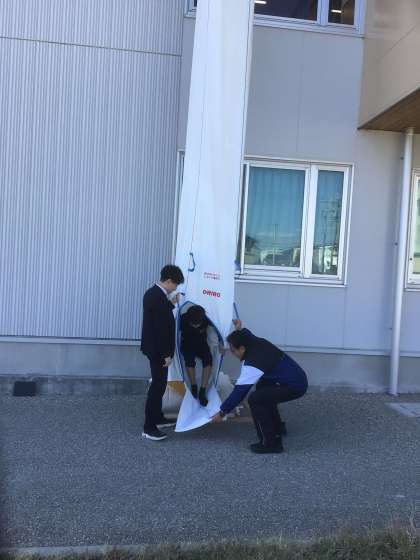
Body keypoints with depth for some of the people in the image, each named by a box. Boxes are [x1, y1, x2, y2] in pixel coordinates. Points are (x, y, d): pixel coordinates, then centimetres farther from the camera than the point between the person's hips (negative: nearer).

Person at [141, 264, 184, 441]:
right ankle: (149, 427, 2)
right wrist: (166, 354, -20)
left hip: (153, 347, 10)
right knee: (158, 385, -4)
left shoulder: (152, 293, 9)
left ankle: (157, 417, 33)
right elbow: (161, 328, -24)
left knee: (159, 383, 20)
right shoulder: (159, 298, -23)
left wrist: (171, 304, 15)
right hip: (158, 350, -10)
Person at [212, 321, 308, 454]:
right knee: (263, 389, 26)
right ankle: (277, 427, 35)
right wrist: (240, 330, 20)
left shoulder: (252, 364, -20)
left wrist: (222, 413, -5)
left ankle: (271, 443, -8)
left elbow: (239, 391, -14)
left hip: (295, 386, -10)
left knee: (255, 399, -15)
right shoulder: (259, 343, 3)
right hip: (297, 378, 10)